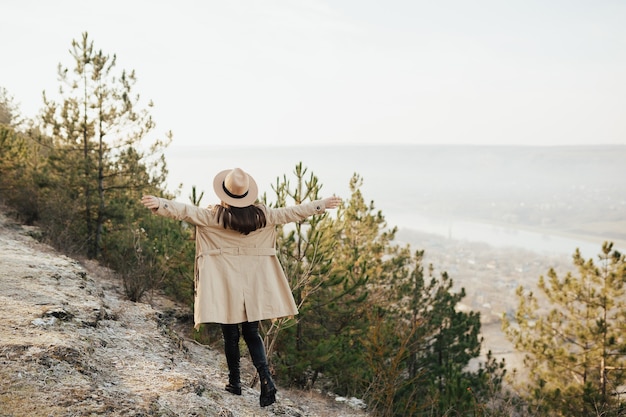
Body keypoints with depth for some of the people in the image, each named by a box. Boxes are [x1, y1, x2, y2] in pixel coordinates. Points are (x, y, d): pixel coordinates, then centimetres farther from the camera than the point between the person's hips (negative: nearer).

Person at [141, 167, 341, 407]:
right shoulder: (261, 215, -1)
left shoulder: (214, 215, -10)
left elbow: (186, 211, -19)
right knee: (251, 333, 11)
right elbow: (293, 212, 4)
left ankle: (235, 382, 20)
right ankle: (266, 380, -4)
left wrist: (159, 204, -20)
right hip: (253, 282, 2)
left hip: (225, 281, -2)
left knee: (230, 334, 11)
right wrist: (322, 205, 12)